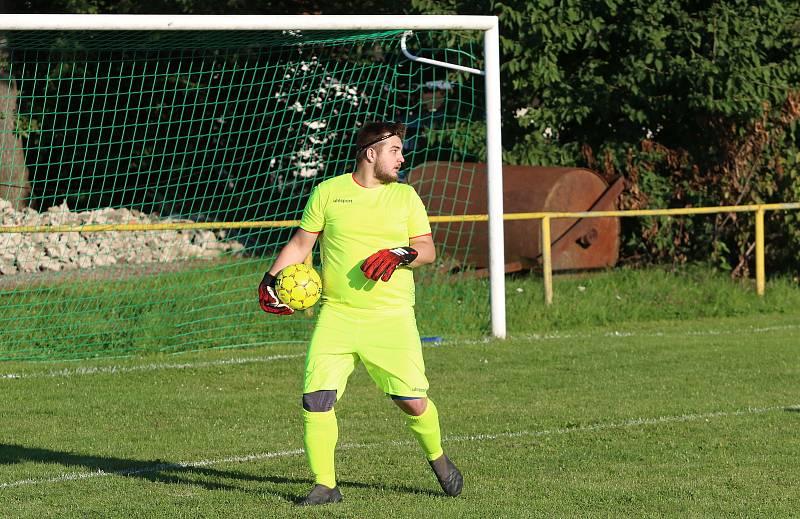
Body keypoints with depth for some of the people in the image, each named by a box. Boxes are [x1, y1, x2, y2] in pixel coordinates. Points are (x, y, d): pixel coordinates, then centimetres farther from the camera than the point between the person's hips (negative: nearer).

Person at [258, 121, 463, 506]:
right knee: (317, 399, -11)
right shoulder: (328, 192, 6)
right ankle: (324, 485, 2)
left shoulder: (405, 195, 9)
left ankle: (437, 459, 26)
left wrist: (398, 255, -13)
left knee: (412, 400, -4)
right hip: (336, 314, 0)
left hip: (391, 316, 0)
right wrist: (270, 281, 1)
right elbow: (300, 243, 12)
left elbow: (427, 249, 7)